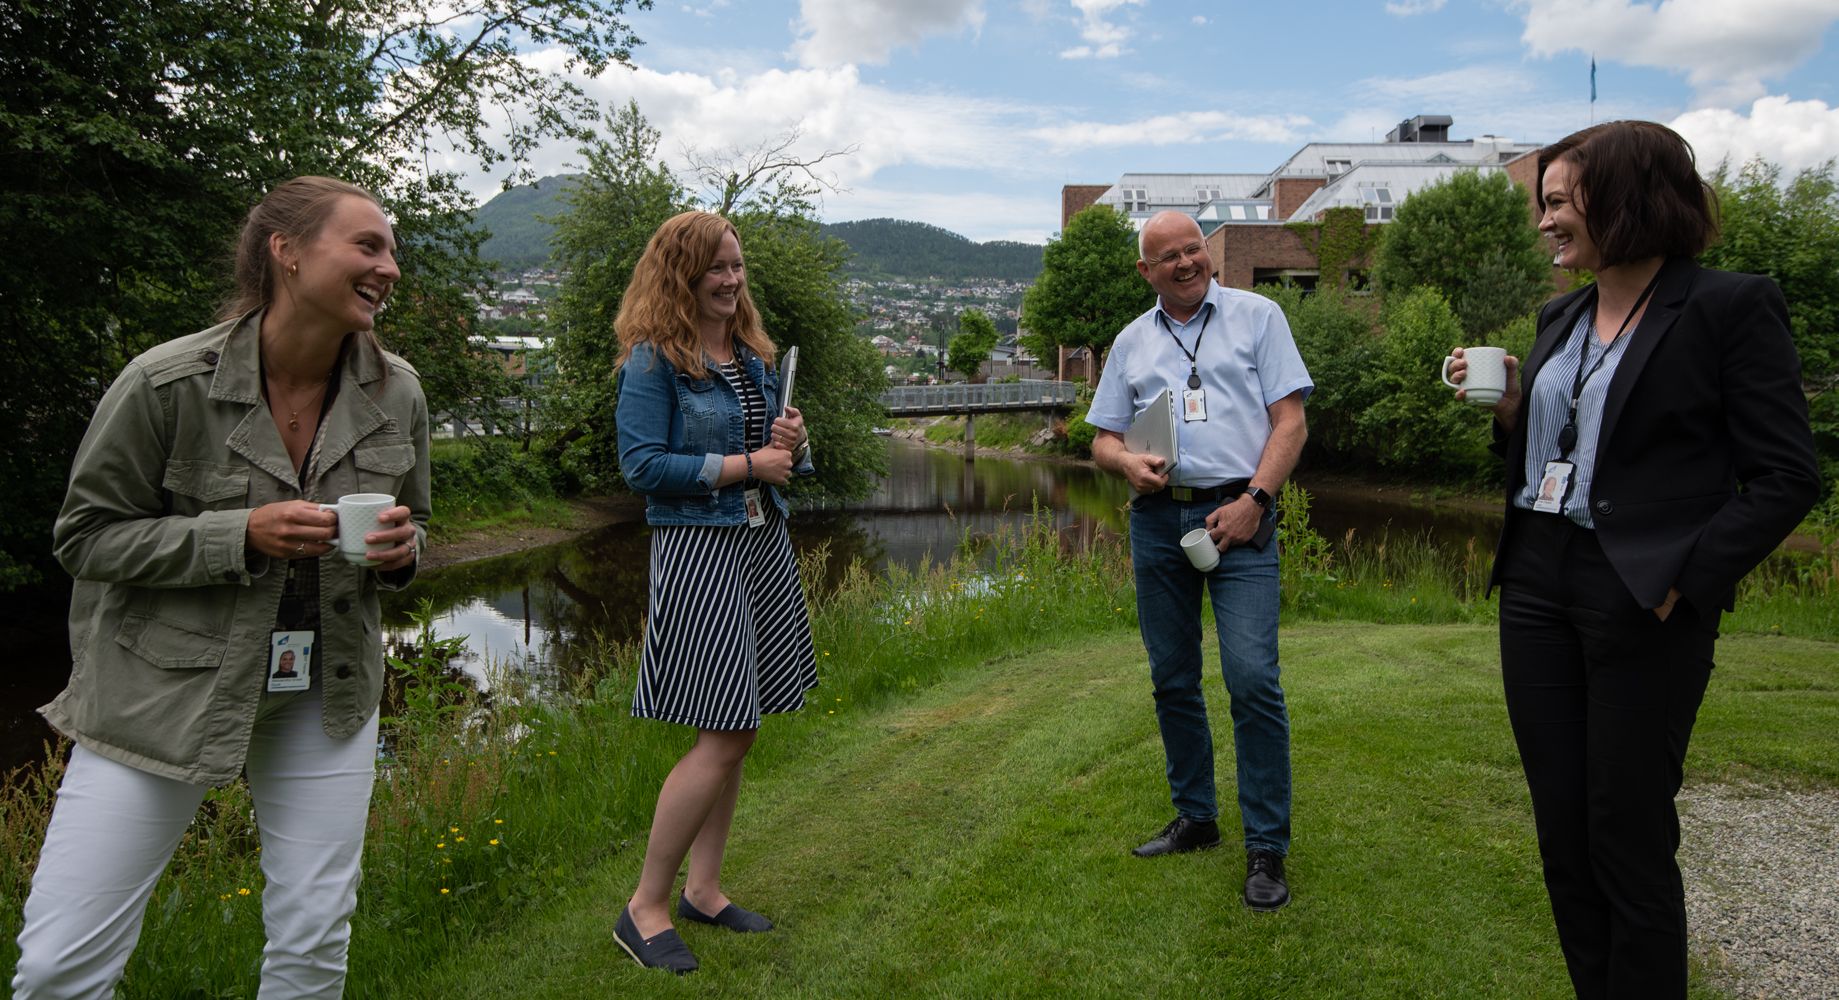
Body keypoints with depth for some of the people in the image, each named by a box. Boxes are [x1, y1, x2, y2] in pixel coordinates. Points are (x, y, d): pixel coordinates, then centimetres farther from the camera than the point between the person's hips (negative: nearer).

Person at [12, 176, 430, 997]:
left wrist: (400, 550, -12)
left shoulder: (396, 392, -2)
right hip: (164, 686, -3)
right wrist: (241, 535, -21)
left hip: (326, 688, 3)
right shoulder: (167, 383, -14)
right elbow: (86, 535, -7)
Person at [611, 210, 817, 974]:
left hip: (765, 546, 8)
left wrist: (792, 441, -4)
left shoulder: (752, 355, 14)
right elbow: (642, 465, -16)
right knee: (720, 738, -8)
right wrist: (747, 464, -16)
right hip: (698, 552, -8)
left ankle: (703, 888, 25)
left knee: (738, 734, 11)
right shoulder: (653, 359, -8)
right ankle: (645, 907, 8)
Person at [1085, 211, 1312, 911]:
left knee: (1253, 680, -12)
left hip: (1237, 514, -4)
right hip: (1157, 519, 4)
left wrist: (1254, 498, -12)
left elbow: (1290, 420, 0)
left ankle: (1266, 847, -2)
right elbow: (1102, 437, 16)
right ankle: (1195, 818, 25)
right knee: (1172, 680, 10)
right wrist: (1127, 461, -7)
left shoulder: (1257, 317, 7)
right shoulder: (1131, 342, 16)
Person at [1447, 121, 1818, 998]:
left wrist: (1681, 582, -16)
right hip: (1536, 583, 7)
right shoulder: (1561, 317, 12)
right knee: (1561, 826, 13)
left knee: (1629, 835, 3)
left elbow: (1785, 477, -9)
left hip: (1641, 601, -6)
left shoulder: (1731, 307, -7)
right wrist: (1502, 408, 1)